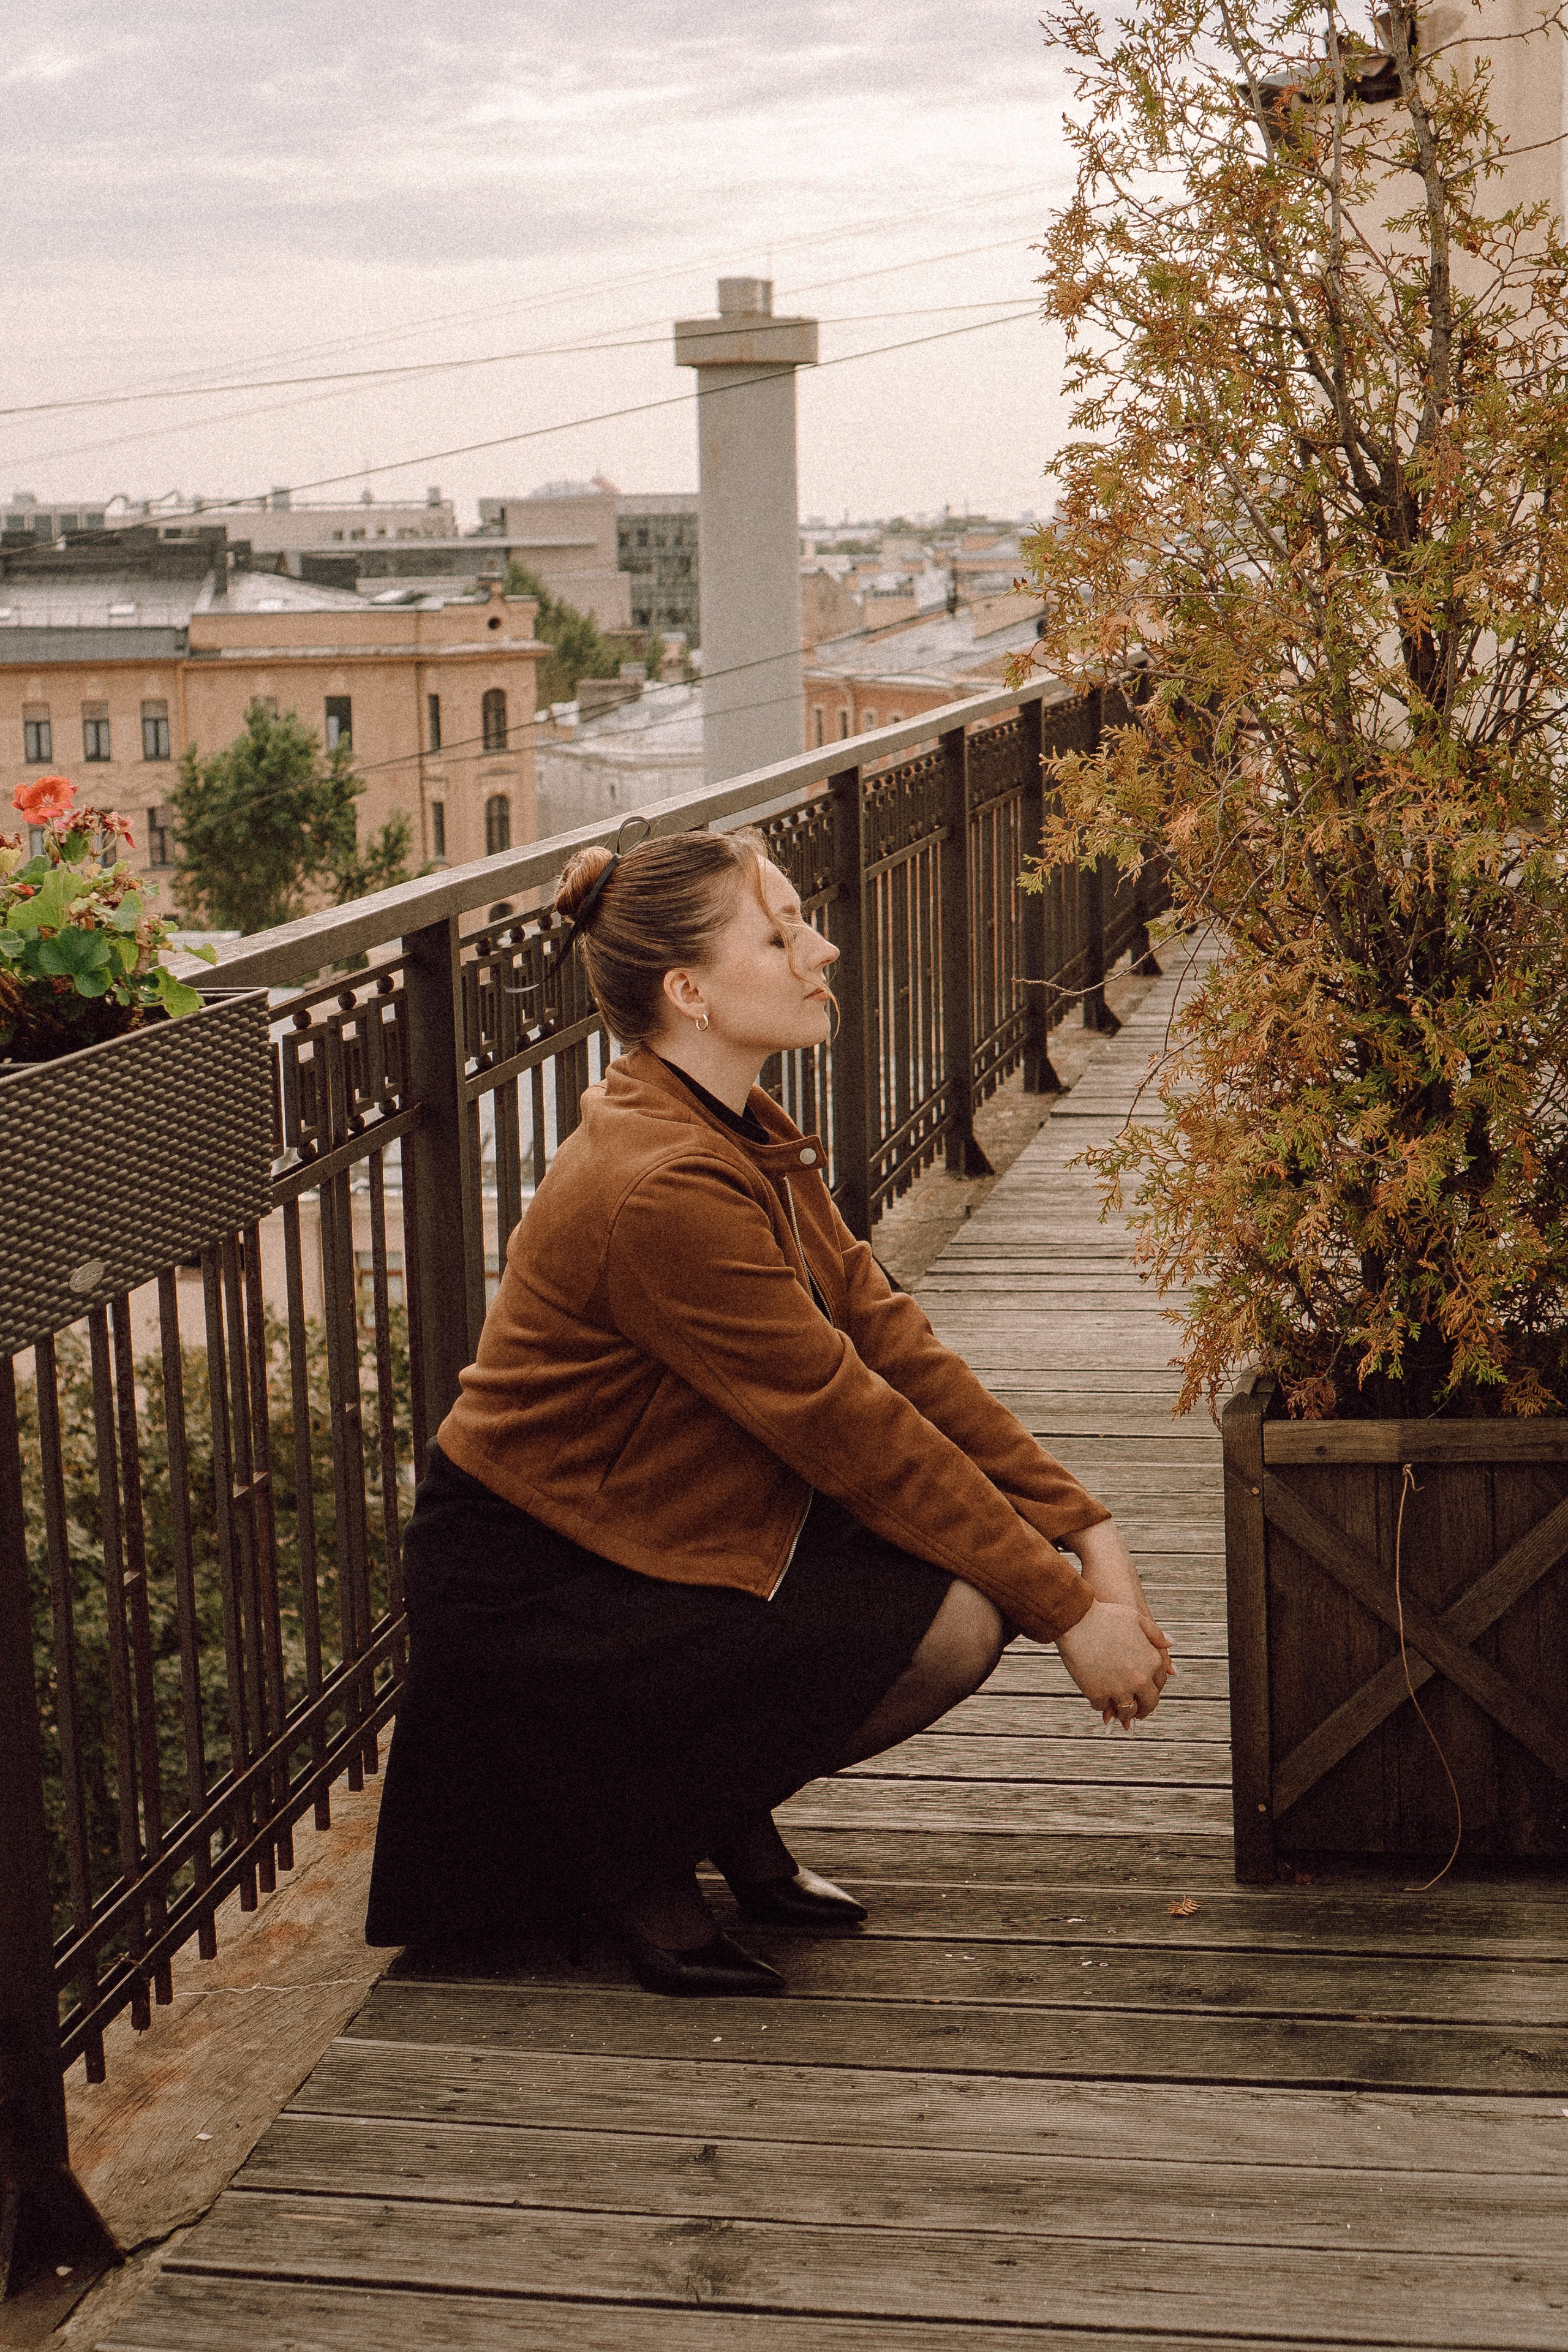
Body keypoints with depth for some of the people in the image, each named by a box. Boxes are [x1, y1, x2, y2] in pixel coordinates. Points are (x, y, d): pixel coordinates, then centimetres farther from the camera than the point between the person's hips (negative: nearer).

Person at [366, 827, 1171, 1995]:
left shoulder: (749, 1138, 3)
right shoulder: (659, 1187, -28)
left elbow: (897, 1344, -1)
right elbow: (853, 1428, -25)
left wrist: (1088, 1536, -8)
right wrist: (1067, 1610, -19)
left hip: (669, 1530, 9)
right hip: (533, 1599, -9)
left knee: (975, 1578, -6)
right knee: (950, 1621, -20)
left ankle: (727, 1811, 15)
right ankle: (638, 1850, 0)